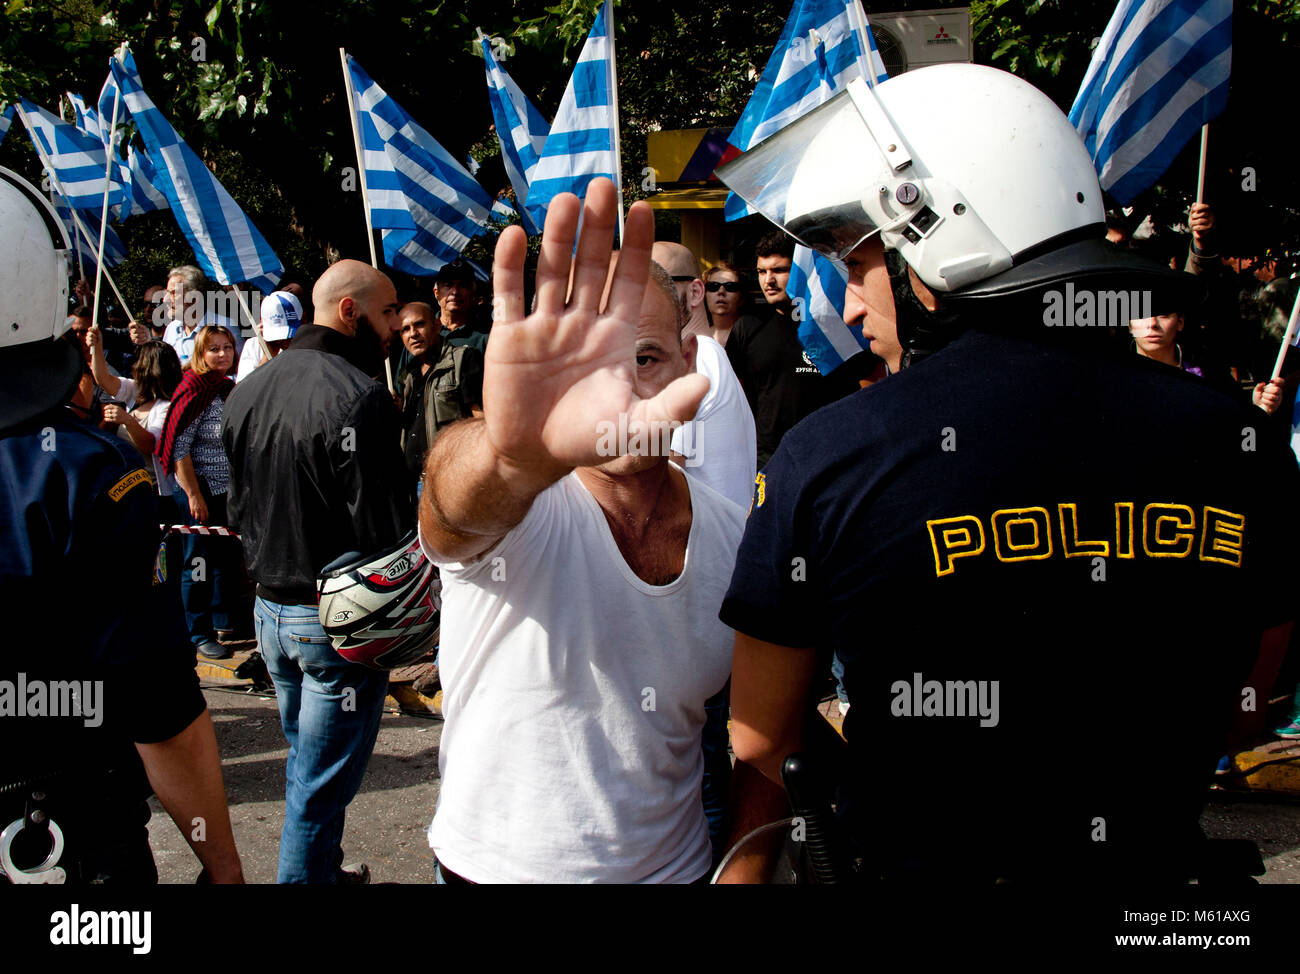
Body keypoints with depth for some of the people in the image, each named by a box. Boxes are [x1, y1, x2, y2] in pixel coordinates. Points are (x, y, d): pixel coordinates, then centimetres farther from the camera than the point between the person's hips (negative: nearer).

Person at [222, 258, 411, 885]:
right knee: (324, 780, 4)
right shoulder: (357, 395, -20)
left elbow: (238, 508, 14)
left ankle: (322, 868, 40)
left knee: (305, 758, 24)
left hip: (269, 606, 9)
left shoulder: (248, 390, 7)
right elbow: (385, 525, -23)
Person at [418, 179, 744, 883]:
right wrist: (515, 452, -65)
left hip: (675, 864, 3)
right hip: (497, 865, -3)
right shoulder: (517, 510, -20)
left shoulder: (736, 535, -6)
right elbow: (454, 510, -45)